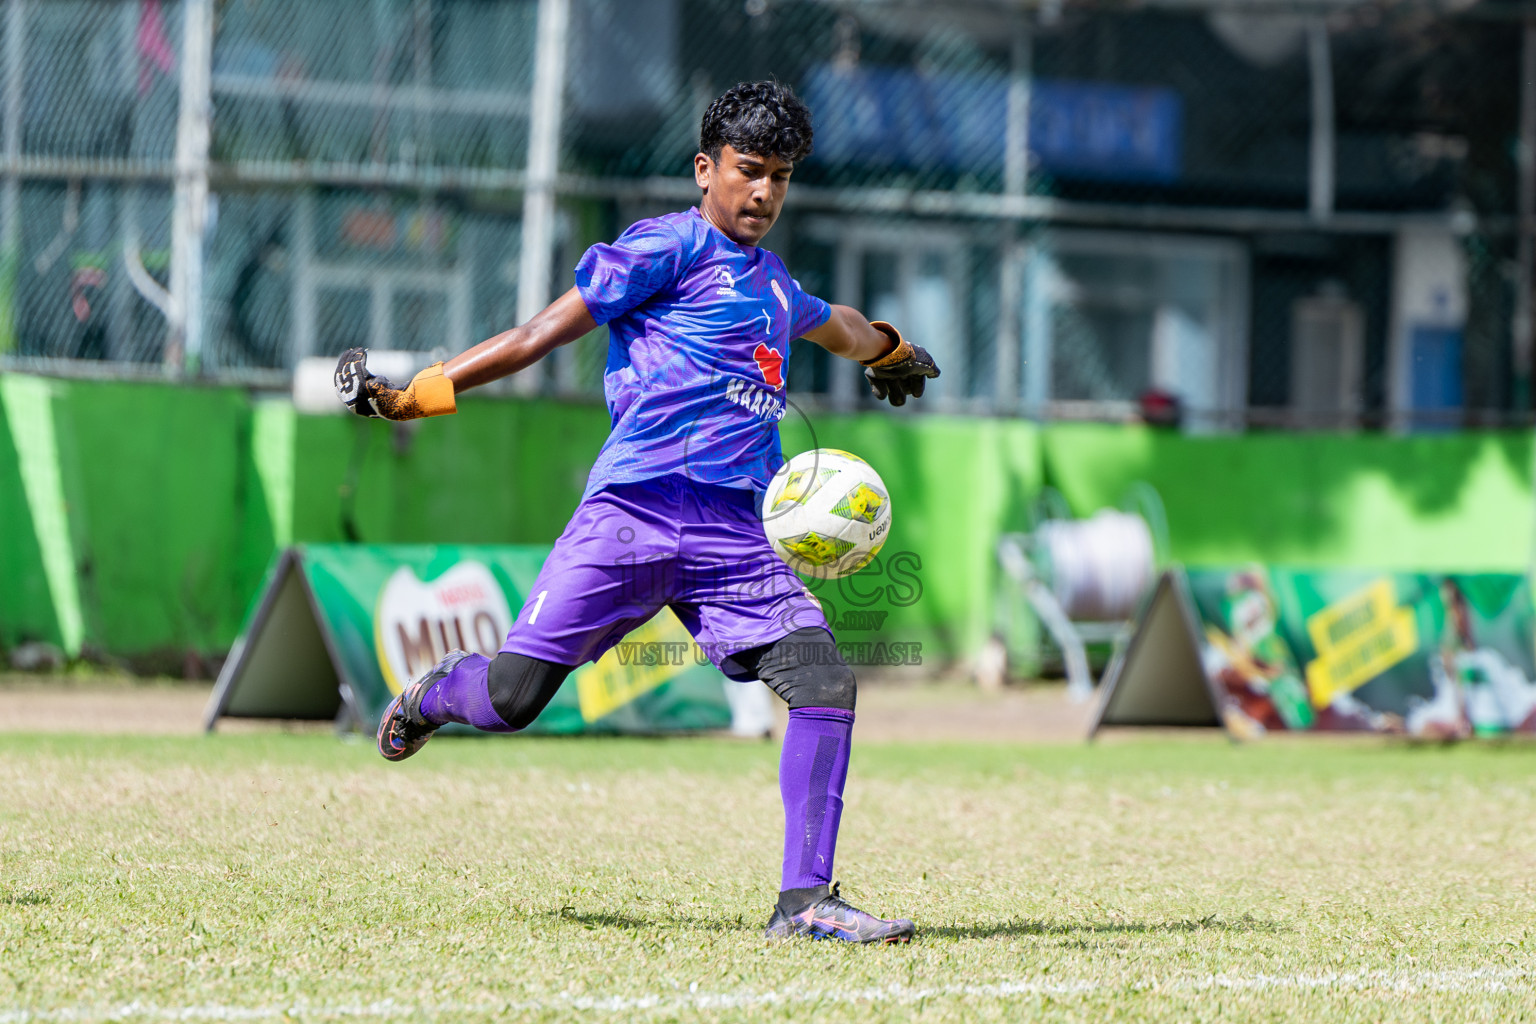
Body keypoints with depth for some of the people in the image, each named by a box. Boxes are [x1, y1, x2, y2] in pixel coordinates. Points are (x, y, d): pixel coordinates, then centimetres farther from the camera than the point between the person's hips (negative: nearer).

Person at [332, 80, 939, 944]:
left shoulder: (772, 283, 24)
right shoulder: (671, 246, 1)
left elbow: (831, 324, 50)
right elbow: (547, 332, -4)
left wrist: (891, 351, 70)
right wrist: (418, 394, -12)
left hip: (735, 533, 6)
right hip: (633, 513, -6)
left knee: (827, 684, -13)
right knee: (511, 699, -12)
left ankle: (805, 903, -9)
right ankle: (437, 695, 26)